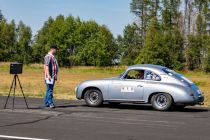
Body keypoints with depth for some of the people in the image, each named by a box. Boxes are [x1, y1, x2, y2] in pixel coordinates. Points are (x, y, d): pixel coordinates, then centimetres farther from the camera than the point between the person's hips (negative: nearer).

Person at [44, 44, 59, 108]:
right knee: (50, 90, -10)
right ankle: (50, 103, -12)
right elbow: (46, 66, -20)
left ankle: (46, 103, 17)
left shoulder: (53, 56, 19)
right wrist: (48, 75, -27)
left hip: (53, 76, 10)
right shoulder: (48, 56, -12)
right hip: (49, 76, -10)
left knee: (49, 90, 12)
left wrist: (55, 75, 24)